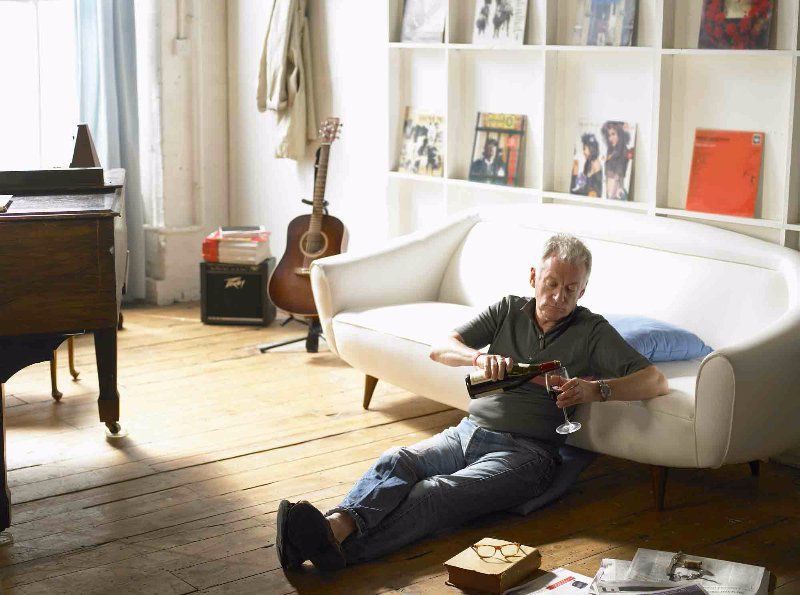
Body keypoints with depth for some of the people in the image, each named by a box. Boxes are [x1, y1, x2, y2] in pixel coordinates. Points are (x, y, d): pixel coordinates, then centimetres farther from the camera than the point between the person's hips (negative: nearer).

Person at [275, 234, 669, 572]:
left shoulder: (592, 332, 6)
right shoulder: (508, 310, 14)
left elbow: (656, 382, -4)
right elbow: (439, 350, 4)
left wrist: (596, 389, -22)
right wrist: (480, 357, -19)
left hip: (525, 451, -4)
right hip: (468, 432, 5)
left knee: (439, 494, -32)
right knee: (396, 462, -28)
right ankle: (338, 524, -55)